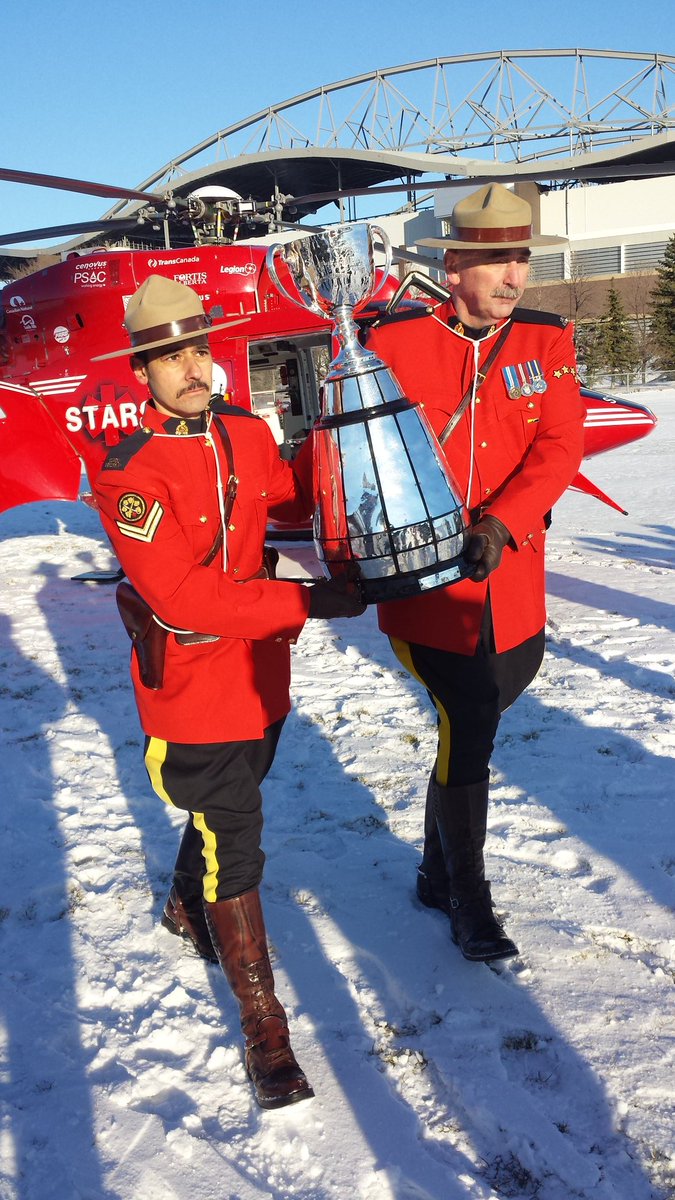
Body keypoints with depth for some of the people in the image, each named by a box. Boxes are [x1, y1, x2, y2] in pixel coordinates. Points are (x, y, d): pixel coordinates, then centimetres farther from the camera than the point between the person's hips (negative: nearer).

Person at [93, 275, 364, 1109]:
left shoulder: (246, 433, -1)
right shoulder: (130, 475, -21)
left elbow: (291, 502, 16)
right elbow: (185, 598, -28)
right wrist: (308, 602, -28)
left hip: (262, 673, 7)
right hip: (193, 692, -7)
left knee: (228, 809, 26)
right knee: (233, 843, 0)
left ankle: (187, 907, 56)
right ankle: (262, 1021, 18)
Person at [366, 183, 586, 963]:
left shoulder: (546, 342, 5)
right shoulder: (395, 343, -3)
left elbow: (559, 447, -7)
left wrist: (499, 523, -22)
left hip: (509, 579, 3)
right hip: (423, 578, -3)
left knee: (469, 725, 14)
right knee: (469, 726, -3)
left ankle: (438, 870, 38)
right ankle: (467, 899, 19)